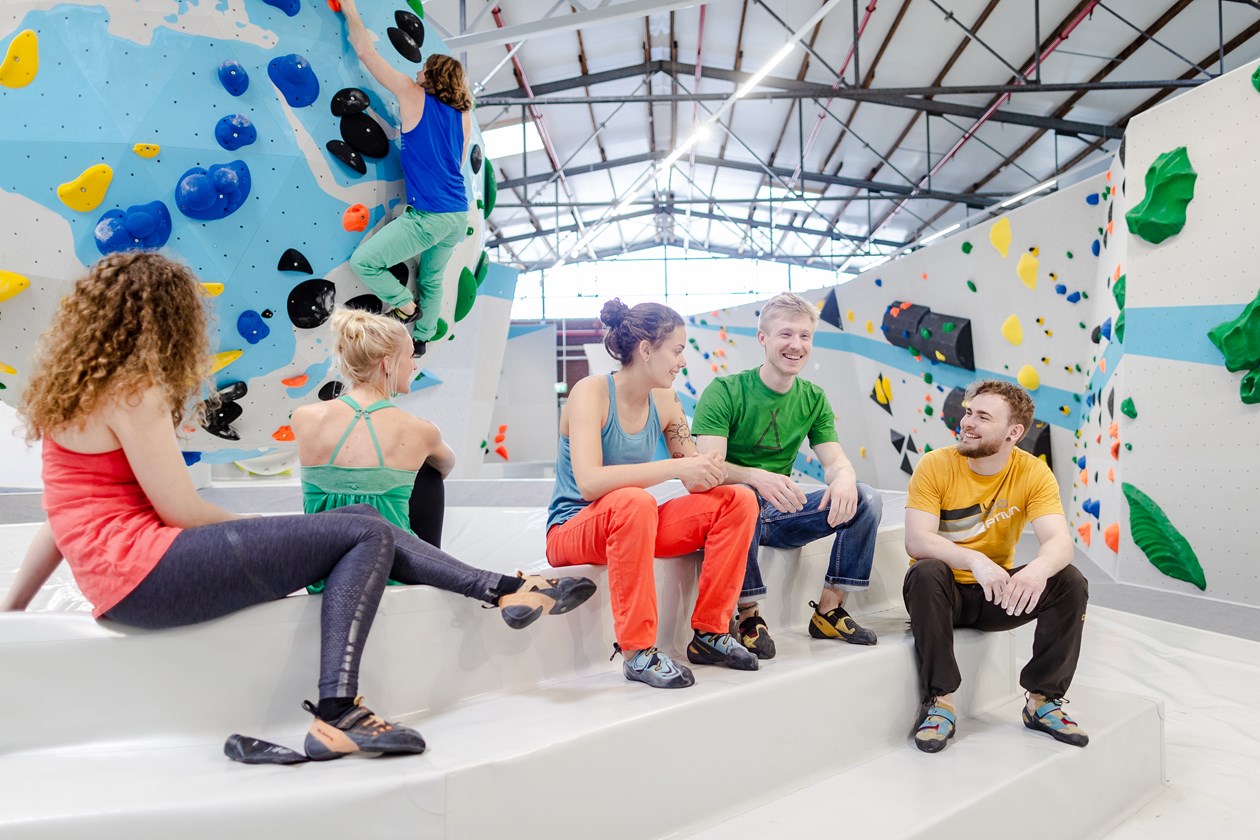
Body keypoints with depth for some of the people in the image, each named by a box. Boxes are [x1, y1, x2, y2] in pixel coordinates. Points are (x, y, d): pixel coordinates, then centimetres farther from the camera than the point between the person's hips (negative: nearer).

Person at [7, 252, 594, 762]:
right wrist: (255, 528, 1)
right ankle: (336, 713, -21)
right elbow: (180, 509, -15)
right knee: (367, 534, -13)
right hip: (143, 572, -9)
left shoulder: (75, 389, 18)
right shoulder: (131, 390, -12)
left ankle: (501, 589, 2)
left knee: (359, 520, 5)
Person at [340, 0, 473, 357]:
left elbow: (366, 53, 2)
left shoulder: (414, 96, -4)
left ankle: (405, 305, 11)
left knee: (363, 261, -2)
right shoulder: (462, 113, 11)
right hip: (459, 216, 8)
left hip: (429, 216, -8)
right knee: (432, 279, 24)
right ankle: (420, 339, 36)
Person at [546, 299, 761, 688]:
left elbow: (696, 479, 5)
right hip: (571, 531, -6)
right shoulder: (591, 392, -18)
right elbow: (589, 482, -32)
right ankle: (638, 652, -26)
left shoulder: (664, 401, 1)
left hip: (631, 525, 7)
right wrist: (676, 467, -33)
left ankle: (709, 634, -1)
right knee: (633, 502, -39)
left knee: (739, 500, -8)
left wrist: (707, 472, -19)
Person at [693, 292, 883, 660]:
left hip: (779, 512, 5)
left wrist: (844, 478, -27)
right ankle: (747, 615, -20)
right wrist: (757, 476, -42)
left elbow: (834, 460, -1)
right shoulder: (724, 391, -11)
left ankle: (828, 609, -3)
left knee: (865, 499, -13)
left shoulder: (813, 399, 6)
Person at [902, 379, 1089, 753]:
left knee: (1070, 582, -19)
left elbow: (1060, 541, -20)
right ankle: (941, 703, -21)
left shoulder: (1033, 473, -7)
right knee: (925, 572, -34)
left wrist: (1039, 569, -44)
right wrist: (975, 560, -42)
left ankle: (1043, 700, -4)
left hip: (998, 595, 3)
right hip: (944, 593, -2)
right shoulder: (935, 466, -14)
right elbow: (917, 541, -25)